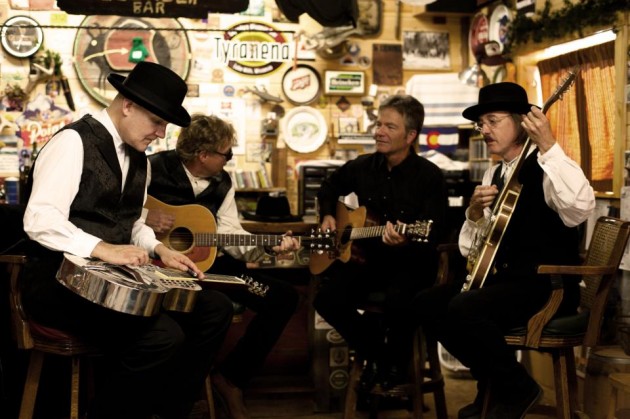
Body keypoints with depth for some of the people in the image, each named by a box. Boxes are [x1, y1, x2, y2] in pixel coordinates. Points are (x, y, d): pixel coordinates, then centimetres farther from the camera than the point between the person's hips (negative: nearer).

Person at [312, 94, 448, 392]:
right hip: (368, 257, 5)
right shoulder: (362, 167, 5)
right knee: (326, 299, -20)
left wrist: (404, 240, -37)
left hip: (412, 262, -5)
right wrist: (328, 216, 10)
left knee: (397, 301, -37)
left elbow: (432, 235, -16)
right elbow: (329, 187, 28)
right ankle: (373, 353, 8)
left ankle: (395, 366, -3)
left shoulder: (430, 176, -10)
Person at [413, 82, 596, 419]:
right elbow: (470, 250, 14)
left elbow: (580, 208, -35)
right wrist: (475, 213, -6)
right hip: (505, 279, 9)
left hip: (548, 285, -9)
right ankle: (493, 382, 11)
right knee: (427, 304, -3)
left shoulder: (546, 167, -11)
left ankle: (517, 389, -4)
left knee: (463, 309, -29)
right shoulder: (494, 174, 14)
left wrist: (549, 146, -35)